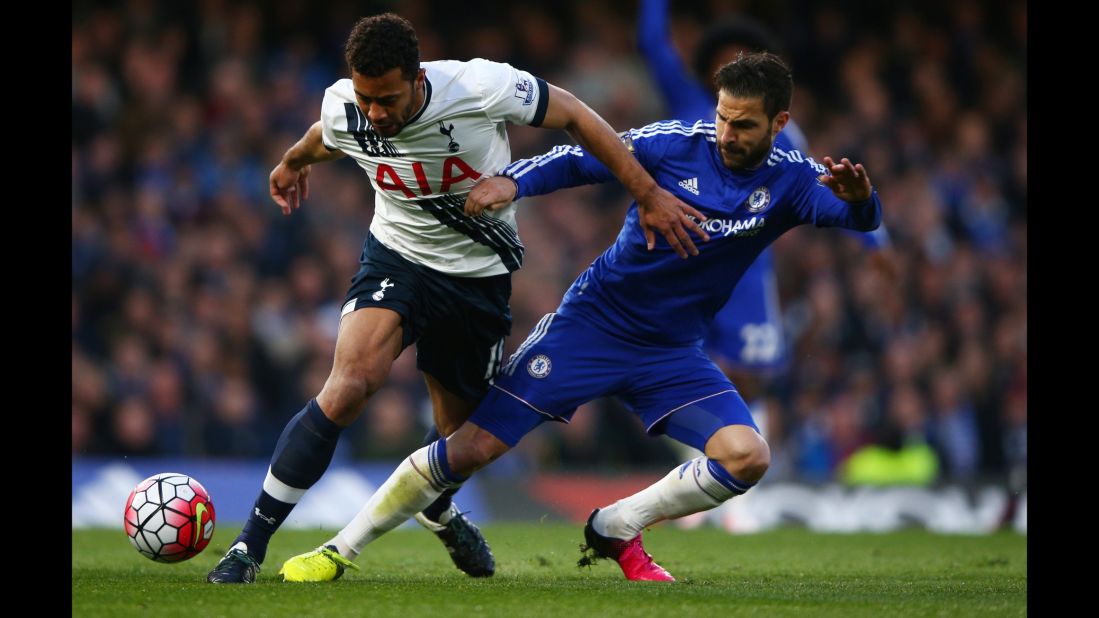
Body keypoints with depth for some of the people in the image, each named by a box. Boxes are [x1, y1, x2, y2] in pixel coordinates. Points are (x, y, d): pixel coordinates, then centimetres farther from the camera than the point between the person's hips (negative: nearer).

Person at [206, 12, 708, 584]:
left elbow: (574, 116, -12)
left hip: (480, 276, 1)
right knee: (348, 385, -27)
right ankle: (249, 544, -21)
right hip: (397, 257, -1)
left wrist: (649, 195, -11)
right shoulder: (342, 110, -19)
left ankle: (438, 511, 50)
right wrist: (294, 162, 33)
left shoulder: (482, 87, -28)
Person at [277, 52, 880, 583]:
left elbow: (862, 217, -21)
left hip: (672, 353, 2)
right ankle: (341, 548, 5)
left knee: (746, 456, -20)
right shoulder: (676, 142, -11)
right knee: (473, 446, -10)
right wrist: (512, 180, -25)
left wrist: (858, 196, -45)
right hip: (593, 321, -2)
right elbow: (580, 159, -7)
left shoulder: (789, 179, -7)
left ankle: (615, 529, 3)